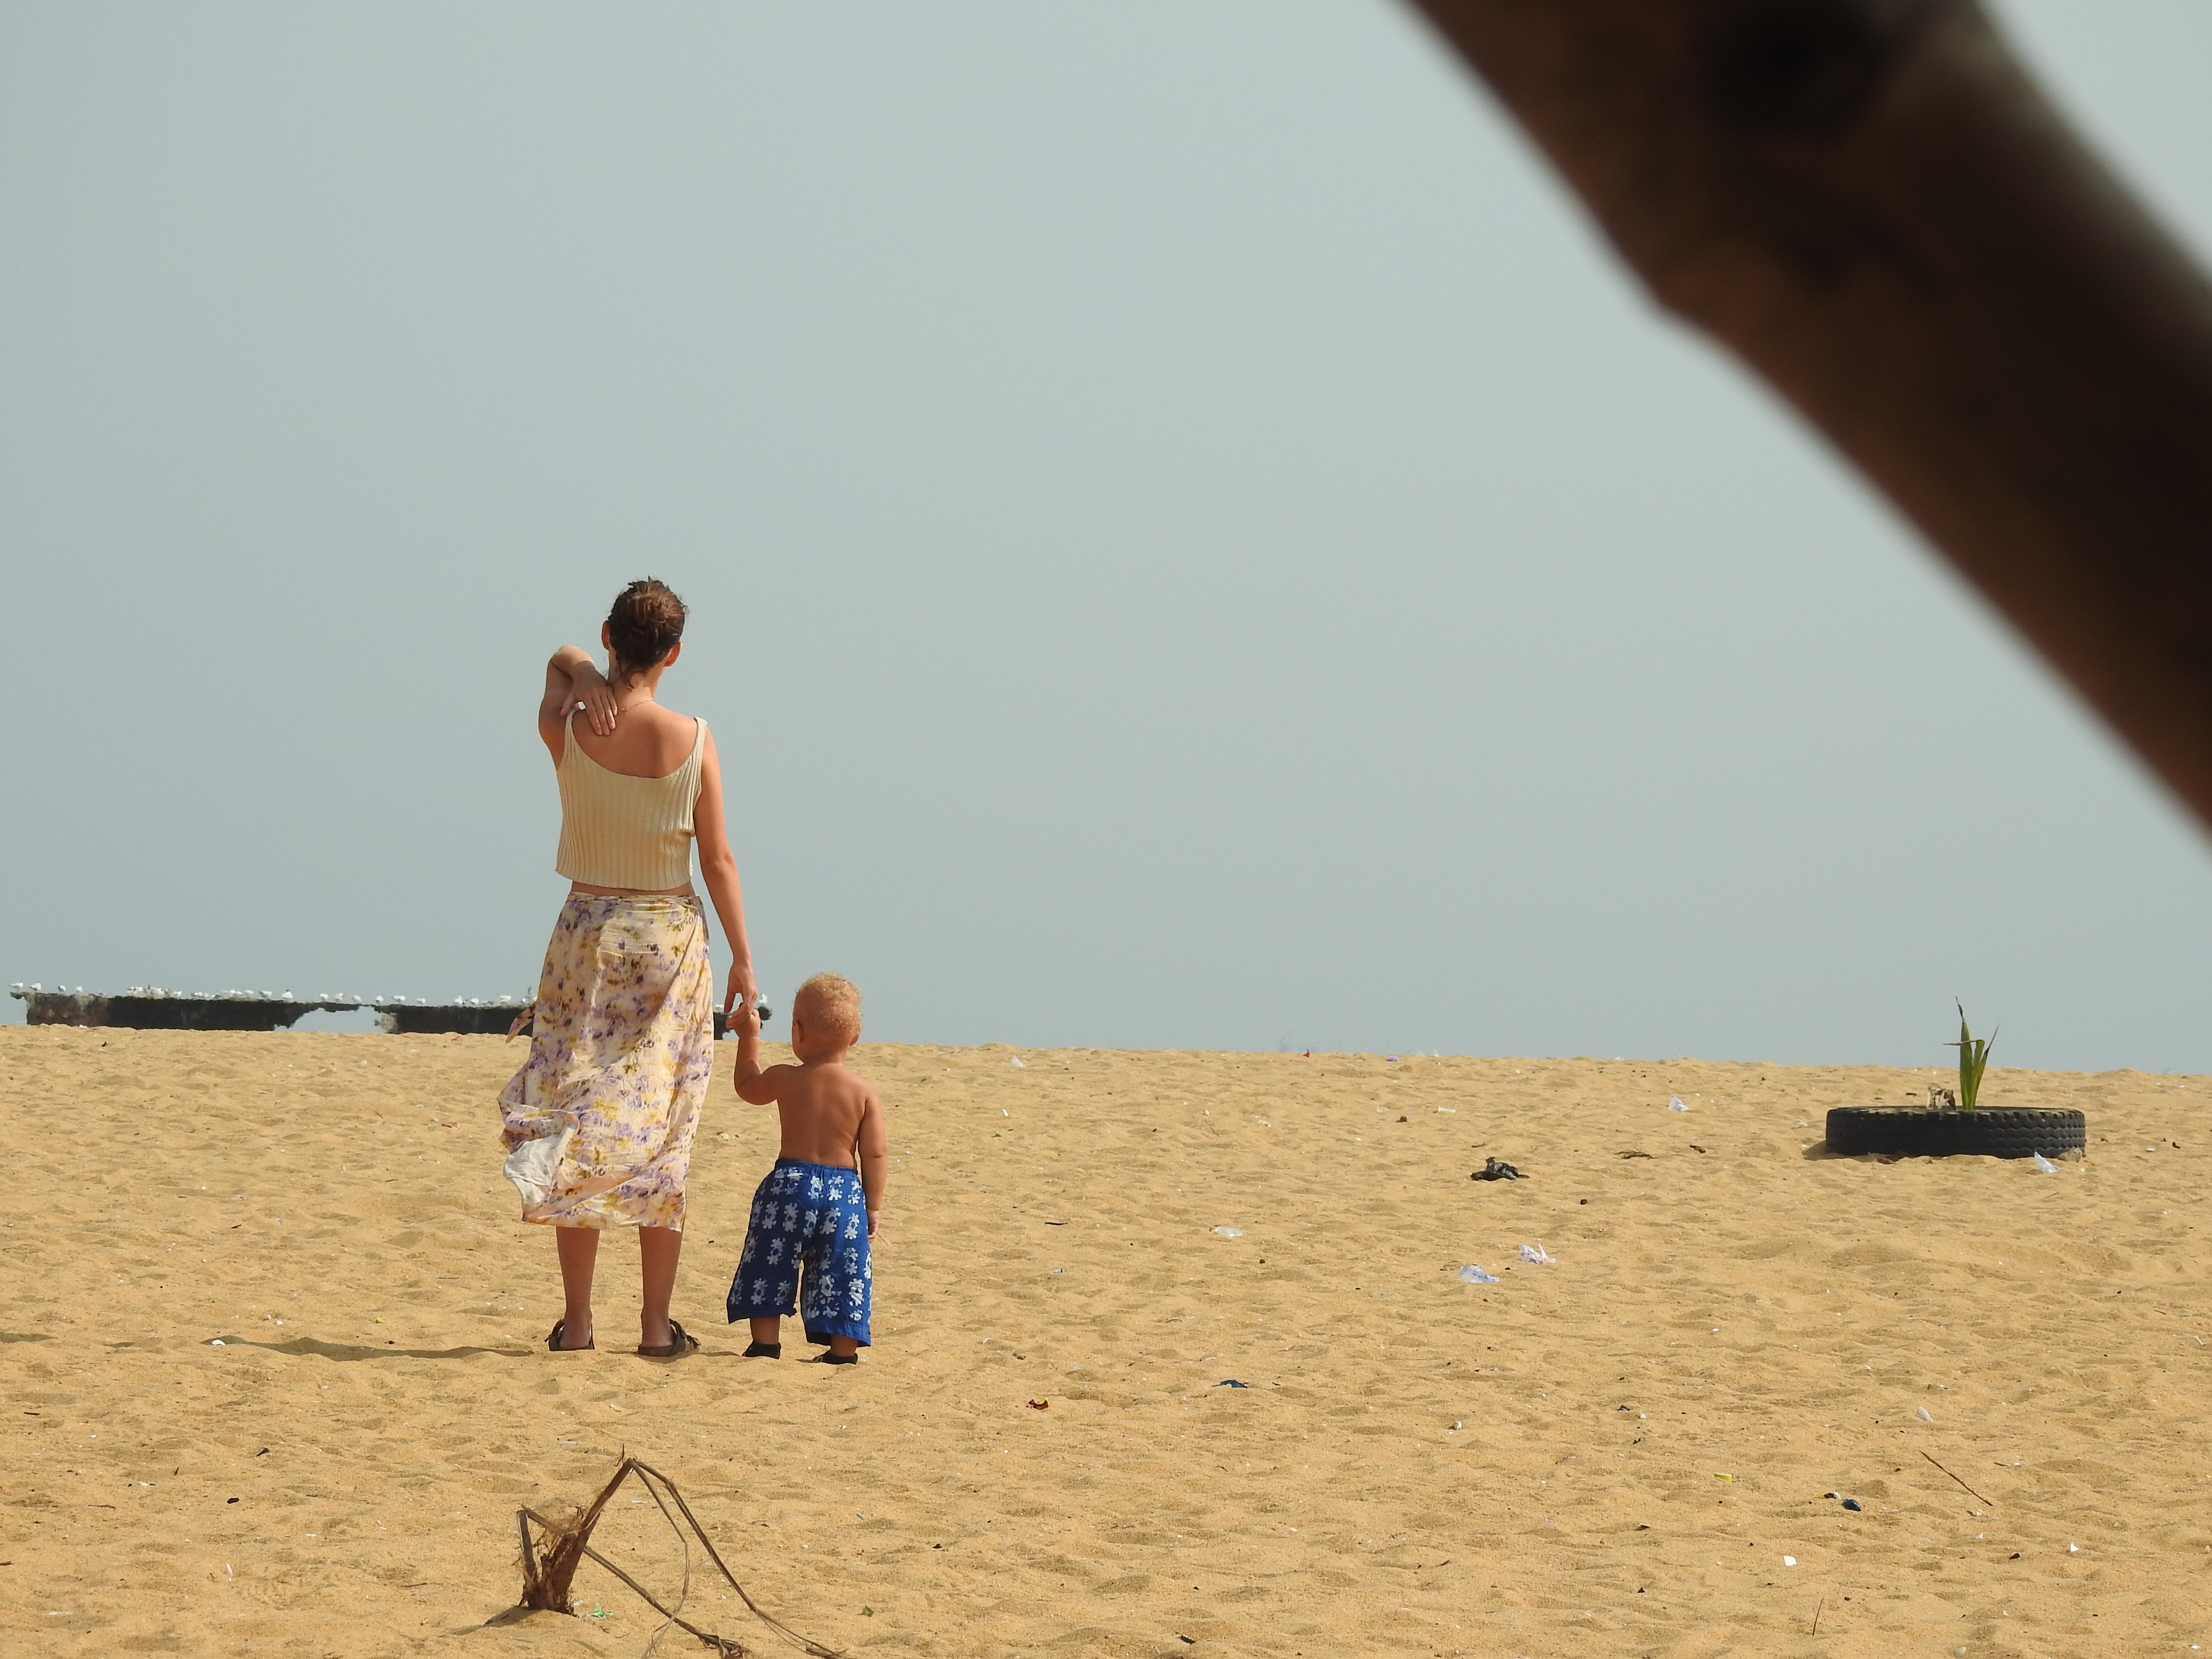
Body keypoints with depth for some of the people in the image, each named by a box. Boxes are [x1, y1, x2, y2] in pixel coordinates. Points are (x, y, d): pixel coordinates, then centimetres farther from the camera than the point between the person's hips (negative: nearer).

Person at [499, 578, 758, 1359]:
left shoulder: (566, 730, -8)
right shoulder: (694, 741, -10)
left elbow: (561, 659, 14)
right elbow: (718, 860, -4)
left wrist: (580, 678, -8)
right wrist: (742, 957, 4)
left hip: (588, 930, 1)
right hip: (671, 936, -1)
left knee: (579, 1124, 6)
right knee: (660, 1134, 4)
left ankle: (575, 1319, 5)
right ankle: (657, 1324, 5)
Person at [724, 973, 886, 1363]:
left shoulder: (784, 1079, -4)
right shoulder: (864, 1091, -4)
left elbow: (748, 1087, 19)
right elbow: (875, 1153, -5)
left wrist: (749, 1037, 30)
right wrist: (873, 1206, 4)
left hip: (790, 1183, -1)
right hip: (844, 1190, 1)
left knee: (771, 1268, 11)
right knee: (841, 1272, 8)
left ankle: (766, 1342, 10)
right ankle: (843, 1348, 7)